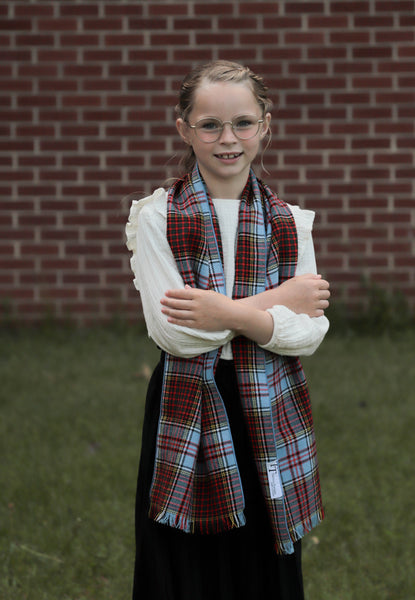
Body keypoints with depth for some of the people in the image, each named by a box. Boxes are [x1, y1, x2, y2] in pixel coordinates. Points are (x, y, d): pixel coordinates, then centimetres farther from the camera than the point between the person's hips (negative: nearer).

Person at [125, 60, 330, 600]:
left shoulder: (289, 224, 5)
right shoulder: (158, 217, -3)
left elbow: (311, 332, -5)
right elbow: (171, 331, -14)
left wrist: (234, 315, -20)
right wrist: (276, 300, -11)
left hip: (270, 419, 2)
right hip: (187, 416, -2)